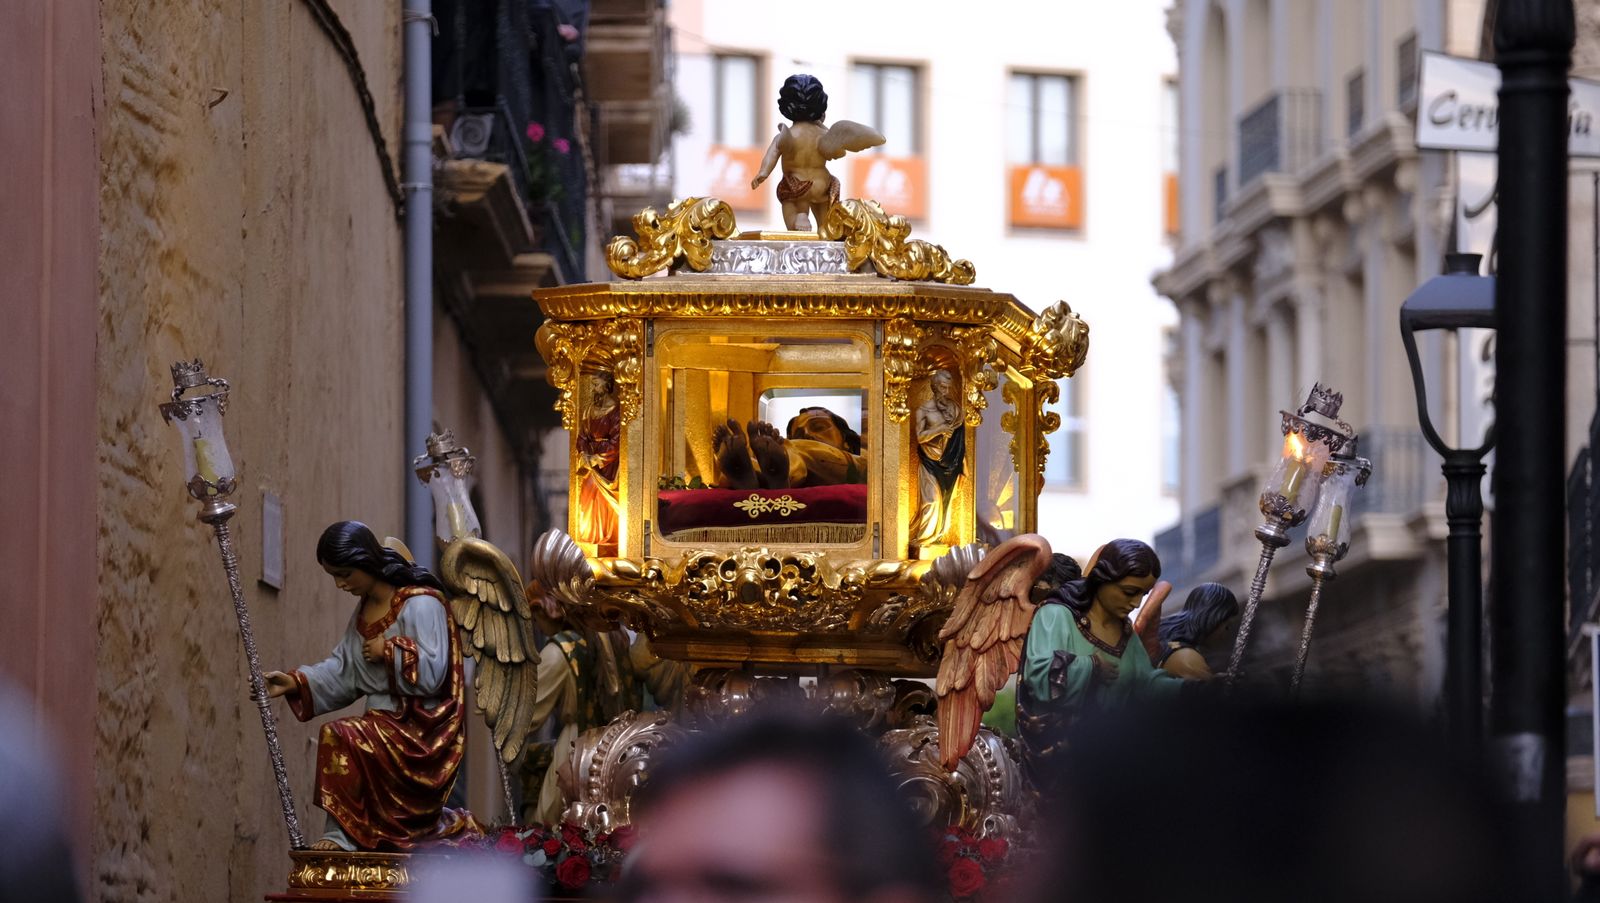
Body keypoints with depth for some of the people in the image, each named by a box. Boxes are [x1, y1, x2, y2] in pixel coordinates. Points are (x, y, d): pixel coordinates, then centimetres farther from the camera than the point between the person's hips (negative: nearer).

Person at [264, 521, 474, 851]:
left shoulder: (420, 604, -14)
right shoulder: (365, 610, 13)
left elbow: (432, 672, -21)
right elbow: (342, 670, 10)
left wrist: (389, 651, -15)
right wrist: (296, 683, -2)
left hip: (420, 727, -9)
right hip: (384, 723, 9)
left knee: (340, 737, -29)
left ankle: (344, 833, -24)